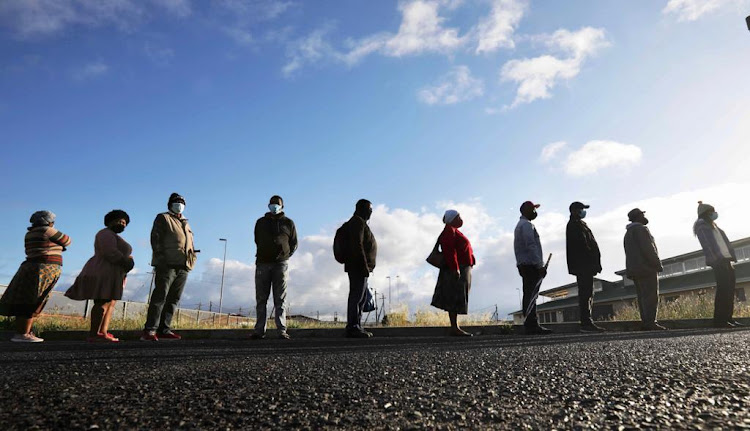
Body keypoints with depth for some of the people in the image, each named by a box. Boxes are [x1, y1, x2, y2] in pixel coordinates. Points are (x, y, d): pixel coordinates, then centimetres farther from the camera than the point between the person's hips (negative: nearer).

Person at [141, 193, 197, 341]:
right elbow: (155, 238, -2)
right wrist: (161, 257, -12)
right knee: (160, 296, -13)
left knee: (173, 299, 3)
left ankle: (164, 330, 5)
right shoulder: (163, 218, 9)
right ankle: (150, 330, -13)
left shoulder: (185, 224, 27)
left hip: (183, 266, 7)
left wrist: (191, 259, 12)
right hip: (167, 264, -7)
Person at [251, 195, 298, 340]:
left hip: (281, 264, -2)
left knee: (280, 299, -4)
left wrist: (286, 254, -3)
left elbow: (294, 243, 11)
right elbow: (257, 241, 22)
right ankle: (259, 330, 3)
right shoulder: (261, 222, 16)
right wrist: (265, 253, 9)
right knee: (261, 299, 0)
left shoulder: (288, 223, 11)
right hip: (263, 263, 2)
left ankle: (282, 330, -7)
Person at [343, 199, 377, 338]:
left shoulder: (359, 222, 24)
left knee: (361, 297, 12)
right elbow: (357, 245, -20)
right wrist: (364, 266, -22)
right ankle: (353, 327, -10)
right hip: (358, 267, -11)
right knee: (356, 296, -11)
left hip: (359, 268, 11)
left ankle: (356, 327, 16)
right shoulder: (358, 222, -9)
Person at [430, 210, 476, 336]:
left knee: (457, 301, 7)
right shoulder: (449, 231, -8)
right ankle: (454, 328, -10)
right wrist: (455, 268, -25)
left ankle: (455, 328, 9)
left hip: (461, 270, 10)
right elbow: (449, 250, -19)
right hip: (455, 270, -10)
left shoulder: (454, 231, 23)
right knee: (455, 299, -10)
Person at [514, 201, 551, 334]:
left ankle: (532, 324, 9)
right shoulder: (527, 225, -8)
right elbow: (531, 246, -18)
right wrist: (540, 265, -19)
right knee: (532, 295, -13)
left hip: (524, 265, 10)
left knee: (529, 295, 8)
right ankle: (530, 324, -16)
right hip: (531, 265, -10)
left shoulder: (519, 225, 24)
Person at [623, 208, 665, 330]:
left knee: (642, 297, 7)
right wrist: (658, 264, -11)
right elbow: (648, 249, -16)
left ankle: (645, 322, 5)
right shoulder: (641, 229, -7)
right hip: (646, 268, -9)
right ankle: (650, 322, -15)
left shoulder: (628, 233, 22)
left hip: (633, 269, 9)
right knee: (651, 296, -11)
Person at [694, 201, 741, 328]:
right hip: (718, 261, -9)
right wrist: (716, 259, -20)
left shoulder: (712, 225, 26)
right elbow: (706, 243, -11)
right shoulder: (701, 225, 0)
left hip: (725, 260, 9)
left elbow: (724, 242, 21)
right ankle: (719, 320, -13)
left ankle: (727, 317, 8)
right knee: (723, 289, -14)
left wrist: (731, 258, 9)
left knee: (730, 288, 5)